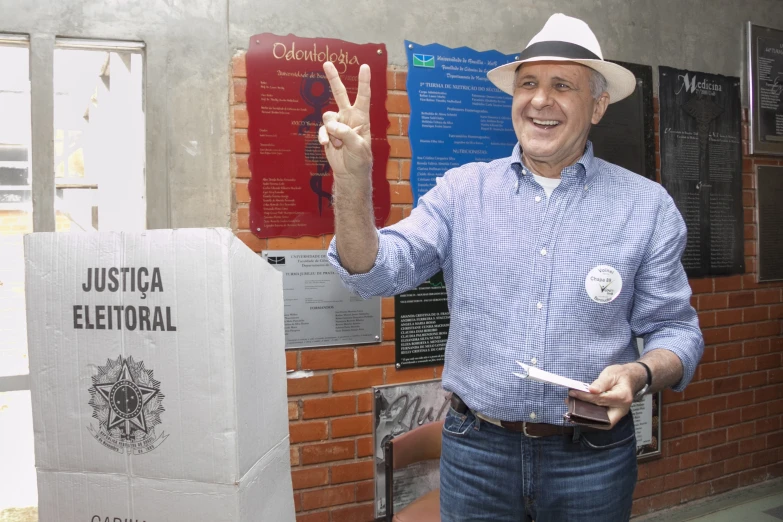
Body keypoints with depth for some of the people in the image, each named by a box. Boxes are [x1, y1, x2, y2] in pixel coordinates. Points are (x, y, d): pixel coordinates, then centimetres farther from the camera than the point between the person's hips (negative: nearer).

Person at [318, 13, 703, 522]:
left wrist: (639, 375, -19)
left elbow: (675, 329, 2)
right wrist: (353, 179, -27)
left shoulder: (648, 205, -2)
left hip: (592, 458, 0)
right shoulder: (462, 189, -2)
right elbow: (376, 271, -10)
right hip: (475, 450, 1)